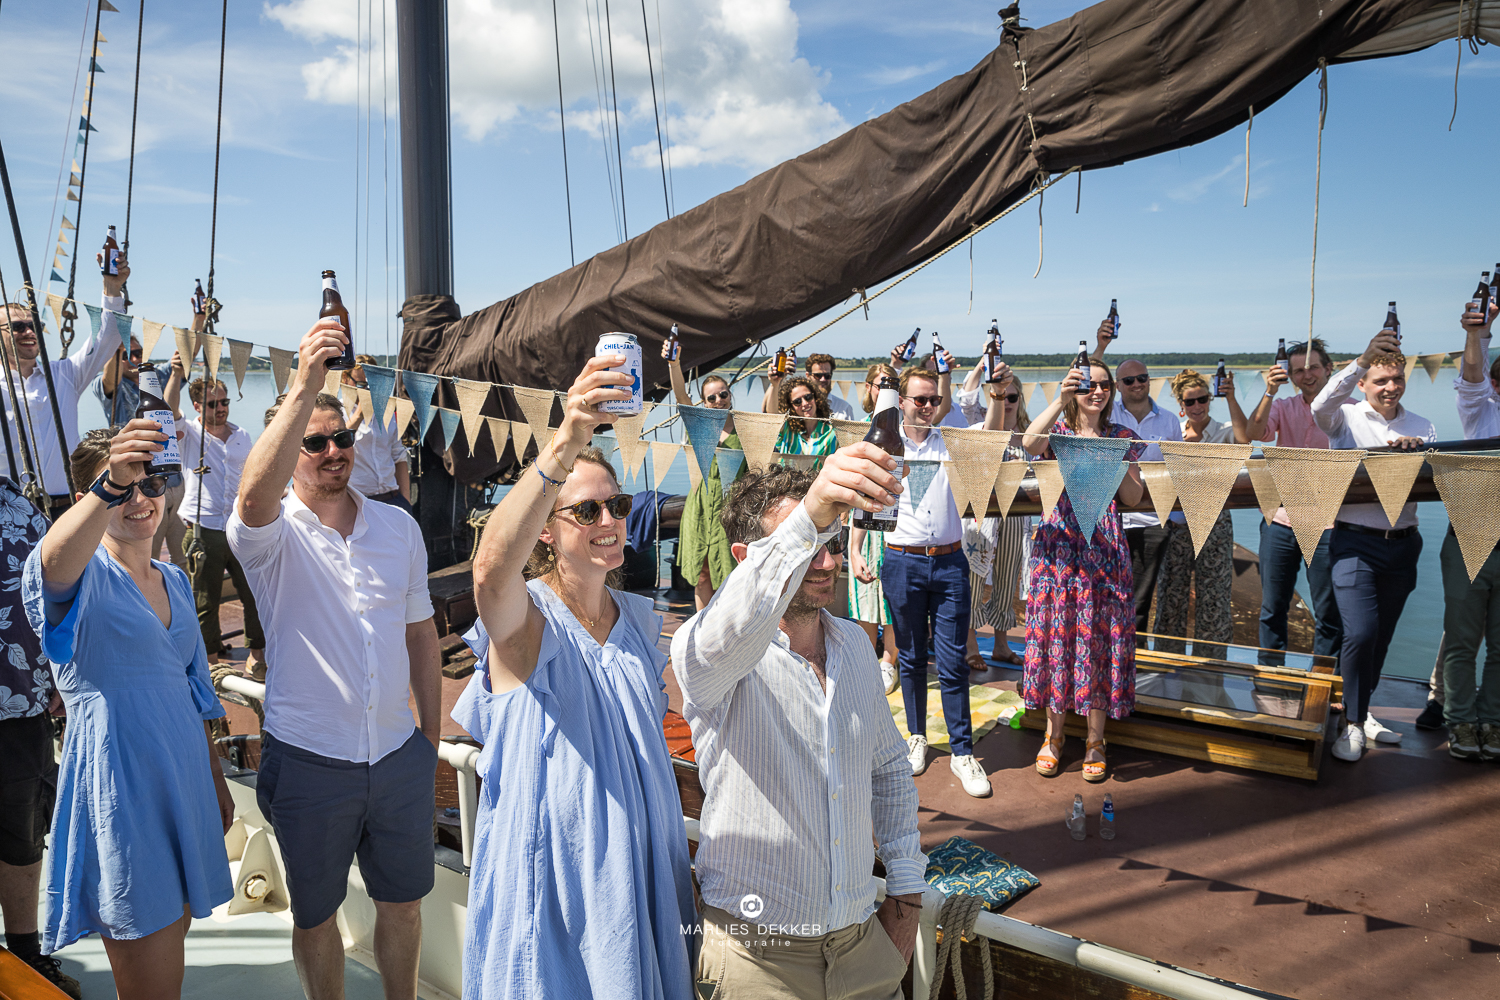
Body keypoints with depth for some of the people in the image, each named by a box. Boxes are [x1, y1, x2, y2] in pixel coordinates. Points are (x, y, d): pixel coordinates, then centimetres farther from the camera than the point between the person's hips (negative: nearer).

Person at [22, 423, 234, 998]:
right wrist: (108, 487, -55)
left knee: (172, 938, 18)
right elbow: (54, 563, -37)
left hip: (183, 781, 7)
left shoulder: (174, 581, 12)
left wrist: (216, 781, 21)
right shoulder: (86, 575, -10)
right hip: (116, 790, -7)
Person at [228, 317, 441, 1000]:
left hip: (400, 756, 3)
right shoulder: (273, 533, -9)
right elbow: (255, 494, -35)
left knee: (403, 901, 19)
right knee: (315, 915, 15)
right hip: (308, 762, -3)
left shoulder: (399, 527, 3)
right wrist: (305, 385, -45)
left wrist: (432, 735, 11)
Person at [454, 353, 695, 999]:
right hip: (548, 875, -5)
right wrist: (564, 446, -54)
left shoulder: (639, 619, 4)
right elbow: (492, 570, -41)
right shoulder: (525, 618, -15)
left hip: (636, 868, 5)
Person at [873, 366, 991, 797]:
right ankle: (917, 736, 27)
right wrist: (854, 551, -4)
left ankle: (962, 751, 6)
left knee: (953, 661, -1)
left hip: (950, 562, 1)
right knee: (912, 657, 11)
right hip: (903, 562, 0)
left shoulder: (951, 442, 8)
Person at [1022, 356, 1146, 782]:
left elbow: (1134, 499, 4)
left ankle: (1095, 739, 16)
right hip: (1058, 543, -1)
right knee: (1056, 633, 3)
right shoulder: (1056, 430, 4)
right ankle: (1054, 733, 18)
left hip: (1105, 548, 1)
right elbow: (1030, 443, -22)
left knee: (1100, 636, 3)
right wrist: (1061, 400, -28)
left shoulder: (1123, 437, 9)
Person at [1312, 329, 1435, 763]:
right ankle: (1353, 723, 0)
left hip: (1402, 544, 5)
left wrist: (1419, 453, -20)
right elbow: (1321, 406, -24)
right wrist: (1363, 358, -31)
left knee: (1381, 635, 12)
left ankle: (1359, 710, 29)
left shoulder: (1421, 427, 12)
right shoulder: (1346, 418, -1)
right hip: (1355, 542, -4)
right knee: (1360, 633, -14)